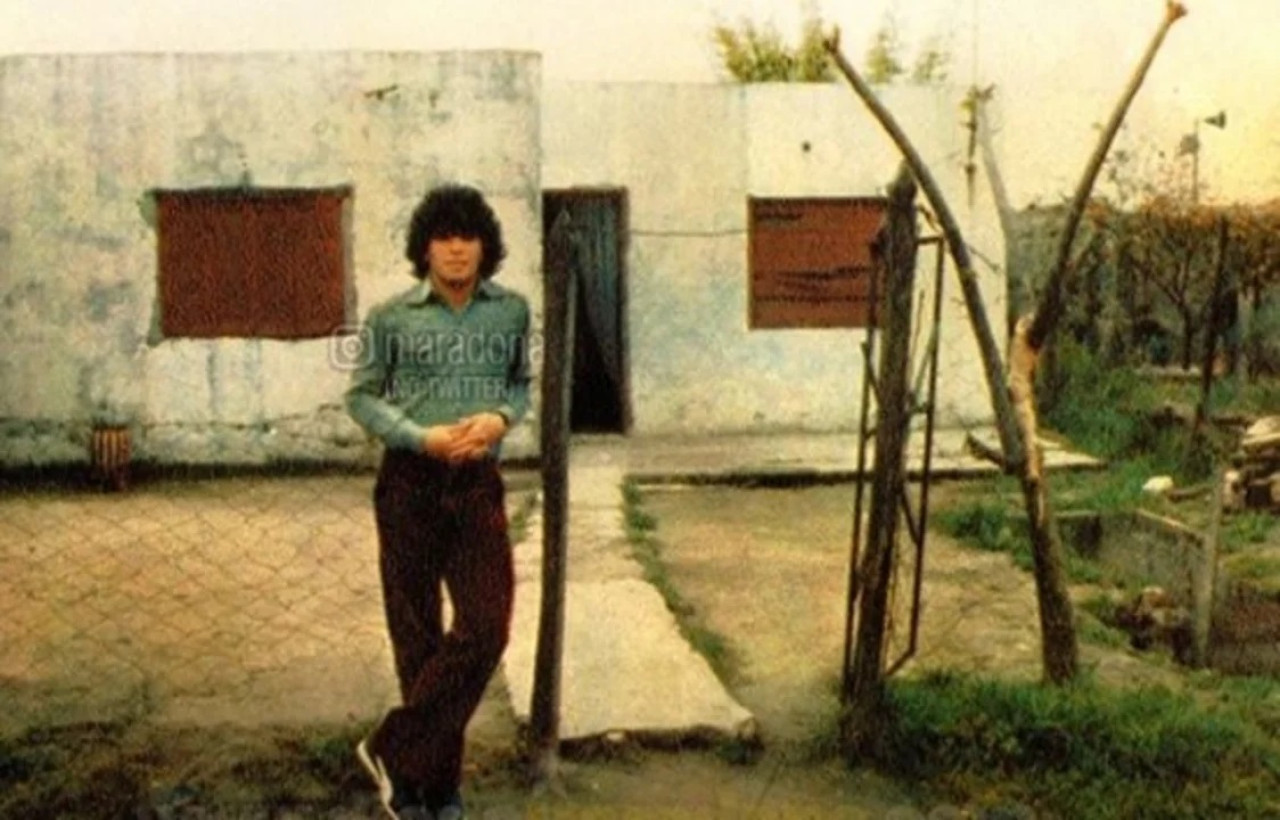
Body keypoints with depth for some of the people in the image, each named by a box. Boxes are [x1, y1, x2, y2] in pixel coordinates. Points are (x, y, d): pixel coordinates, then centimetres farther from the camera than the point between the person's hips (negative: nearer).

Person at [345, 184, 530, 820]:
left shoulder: (512, 311, 3)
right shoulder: (391, 317, -3)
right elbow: (361, 395, 2)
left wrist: (500, 417, -8)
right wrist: (422, 436, -14)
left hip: (478, 483, 2)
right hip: (410, 482, -2)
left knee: (484, 628, -8)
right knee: (417, 636, 6)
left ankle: (395, 750, 8)